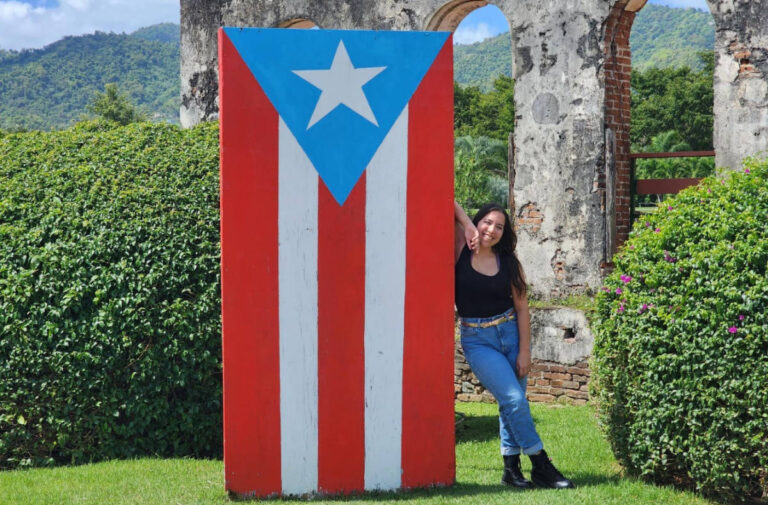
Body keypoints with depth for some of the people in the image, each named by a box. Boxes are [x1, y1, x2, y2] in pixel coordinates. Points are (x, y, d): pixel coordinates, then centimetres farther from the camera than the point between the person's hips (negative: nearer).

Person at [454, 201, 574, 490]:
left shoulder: (508, 263, 2)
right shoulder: (462, 250, -4)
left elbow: (521, 308, 2)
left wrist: (524, 351, -3)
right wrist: (467, 225, -16)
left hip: (510, 333, 3)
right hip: (477, 339, -3)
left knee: (511, 404, 5)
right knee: (514, 399, -11)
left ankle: (511, 467, 17)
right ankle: (541, 467, -2)